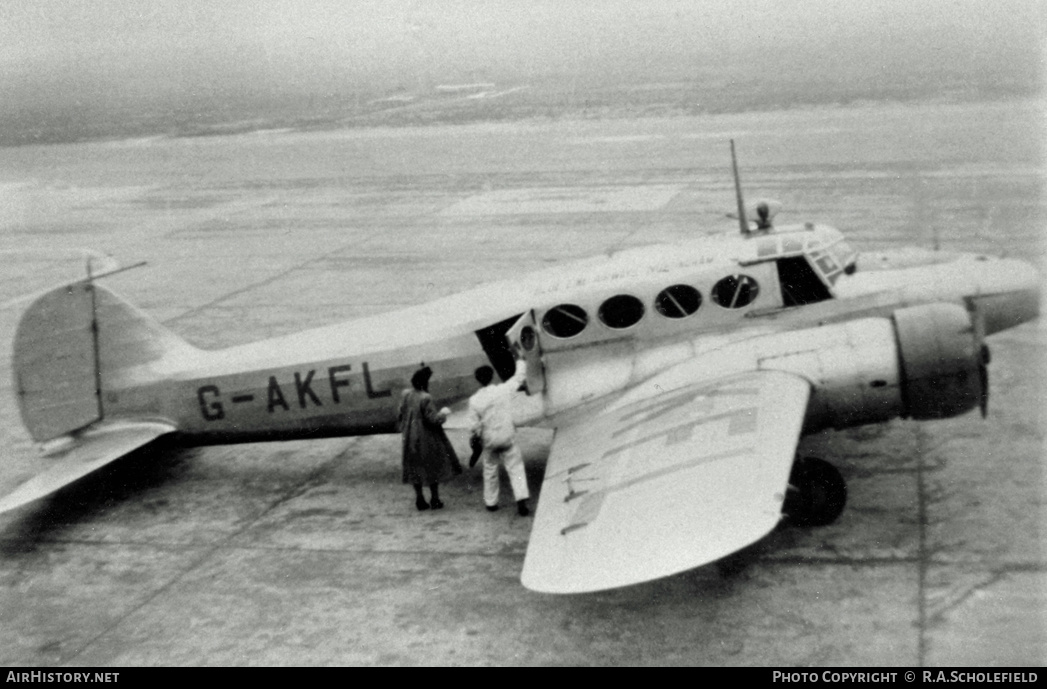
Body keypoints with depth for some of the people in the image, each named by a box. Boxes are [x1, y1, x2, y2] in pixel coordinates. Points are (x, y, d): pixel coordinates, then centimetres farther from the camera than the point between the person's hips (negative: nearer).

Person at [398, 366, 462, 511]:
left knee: (415, 469, 15)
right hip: (427, 438, -5)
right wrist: (443, 413, -2)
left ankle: (420, 500, 17)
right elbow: (433, 419, -20)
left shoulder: (406, 395, -4)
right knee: (433, 467, 10)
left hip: (411, 439, 5)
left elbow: (401, 414, 4)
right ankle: (435, 499, 15)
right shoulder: (425, 398, -23)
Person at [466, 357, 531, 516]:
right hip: (507, 437, -1)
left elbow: (474, 426, -8)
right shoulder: (503, 390, -12)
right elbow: (520, 377, 2)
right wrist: (520, 360, 16)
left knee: (490, 470, 18)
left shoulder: (474, 400, -11)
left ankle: (491, 502, 26)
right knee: (515, 468, 3)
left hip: (489, 439, 1)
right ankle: (521, 500, -10)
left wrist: (477, 438, 10)